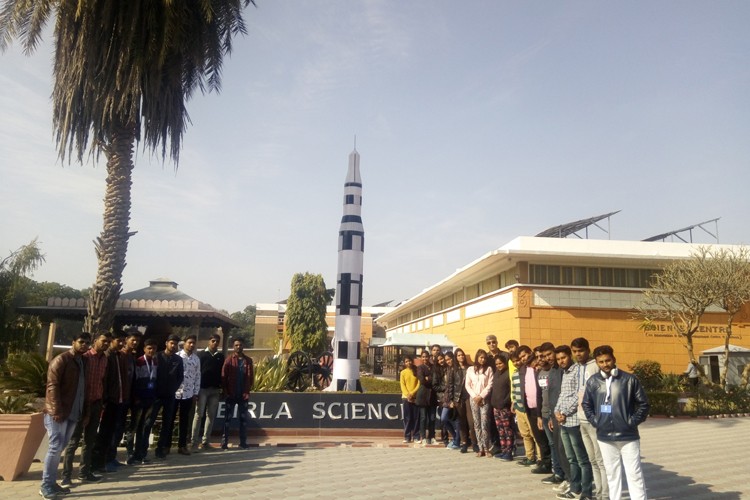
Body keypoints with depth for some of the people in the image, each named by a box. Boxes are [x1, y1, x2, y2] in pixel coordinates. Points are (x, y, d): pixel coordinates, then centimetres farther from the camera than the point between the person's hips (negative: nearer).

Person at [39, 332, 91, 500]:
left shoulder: (83, 361, 13)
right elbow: (52, 386, -15)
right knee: (56, 447, -5)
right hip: (58, 412, -7)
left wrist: (82, 411, 10)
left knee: (60, 448, 12)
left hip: (73, 412, 7)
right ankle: (46, 485, 5)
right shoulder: (61, 360, -9)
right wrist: (57, 410, -20)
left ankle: (52, 482, 20)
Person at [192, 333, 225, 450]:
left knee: (211, 415, 5)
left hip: (215, 389, 3)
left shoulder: (221, 356, 10)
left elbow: (222, 373, 10)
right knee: (199, 414, -1)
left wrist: (221, 388, 4)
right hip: (202, 388, -3)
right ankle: (194, 441, 4)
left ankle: (205, 441, 11)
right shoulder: (201, 354, 1)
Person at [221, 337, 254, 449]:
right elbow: (223, 377, -3)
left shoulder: (248, 361, 5)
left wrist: (247, 390, -1)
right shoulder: (228, 360, -1)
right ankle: (224, 442, 10)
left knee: (243, 419, 7)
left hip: (243, 395, 2)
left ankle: (243, 442, 14)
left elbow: (251, 377, 7)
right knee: (227, 419, 4)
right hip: (231, 395, -2)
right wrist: (226, 392, -8)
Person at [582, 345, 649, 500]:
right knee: (612, 474, 13)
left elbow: (643, 403, 1)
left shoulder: (629, 379, -5)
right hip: (605, 437, 3)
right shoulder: (593, 381, 1)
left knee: (634, 474, 2)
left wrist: (633, 421, -6)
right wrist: (595, 421, 2)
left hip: (628, 436, -2)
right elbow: (586, 404, 13)